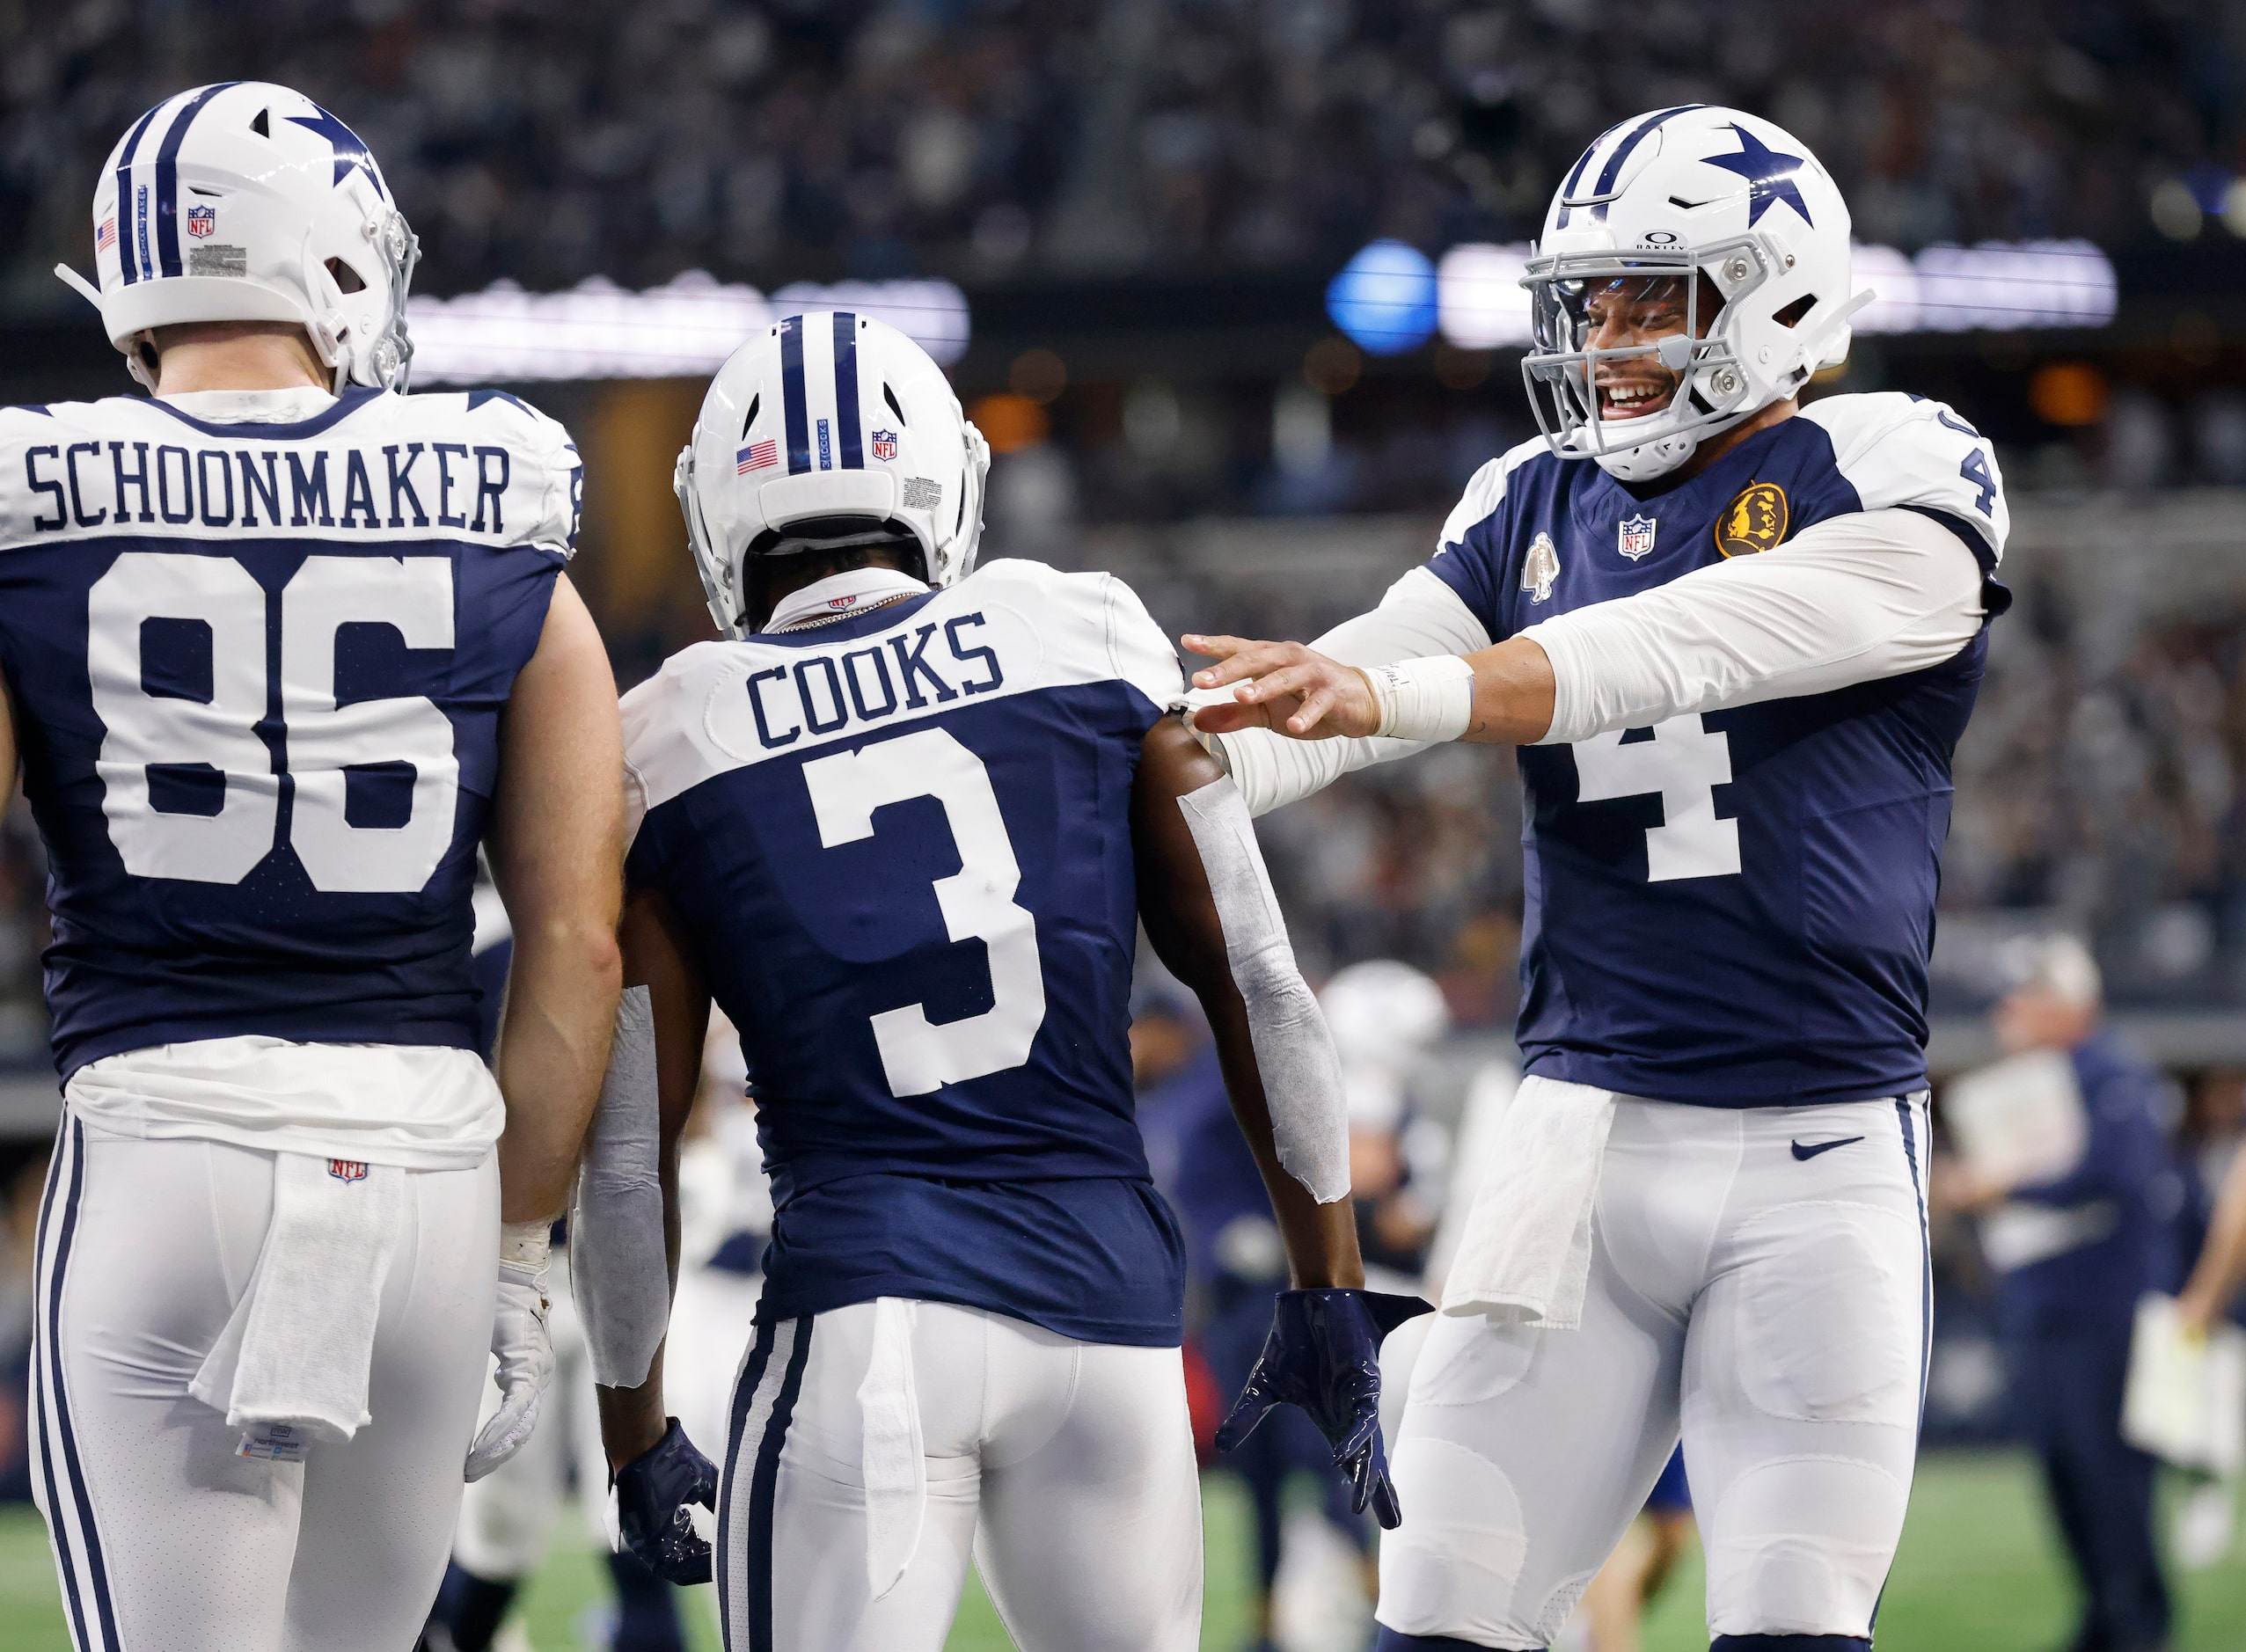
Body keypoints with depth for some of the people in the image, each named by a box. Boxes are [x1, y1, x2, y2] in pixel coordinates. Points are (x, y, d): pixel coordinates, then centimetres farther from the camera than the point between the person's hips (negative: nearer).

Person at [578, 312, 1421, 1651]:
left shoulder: (673, 745, 6)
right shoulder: (1084, 640, 7)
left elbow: (634, 1133, 8)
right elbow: (1257, 985, 9)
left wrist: (638, 1438, 18)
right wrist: (1332, 1293, 17)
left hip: (861, 1316, -2)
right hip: (1111, 1294, 2)